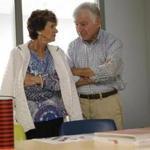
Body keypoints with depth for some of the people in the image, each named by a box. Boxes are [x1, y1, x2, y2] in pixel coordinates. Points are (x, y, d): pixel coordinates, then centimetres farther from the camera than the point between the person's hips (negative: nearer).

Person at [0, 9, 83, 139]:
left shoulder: (58, 53, 5)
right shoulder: (18, 54, -4)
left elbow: (67, 85, -2)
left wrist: (40, 80, -15)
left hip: (57, 121, 3)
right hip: (30, 123, -3)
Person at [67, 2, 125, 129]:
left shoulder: (112, 42, -1)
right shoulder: (73, 46, 8)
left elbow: (109, 70, -17)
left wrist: (78, 71, -7)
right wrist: (96, 77, -12)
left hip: (107, 102, -2)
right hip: (80, 103, 2)